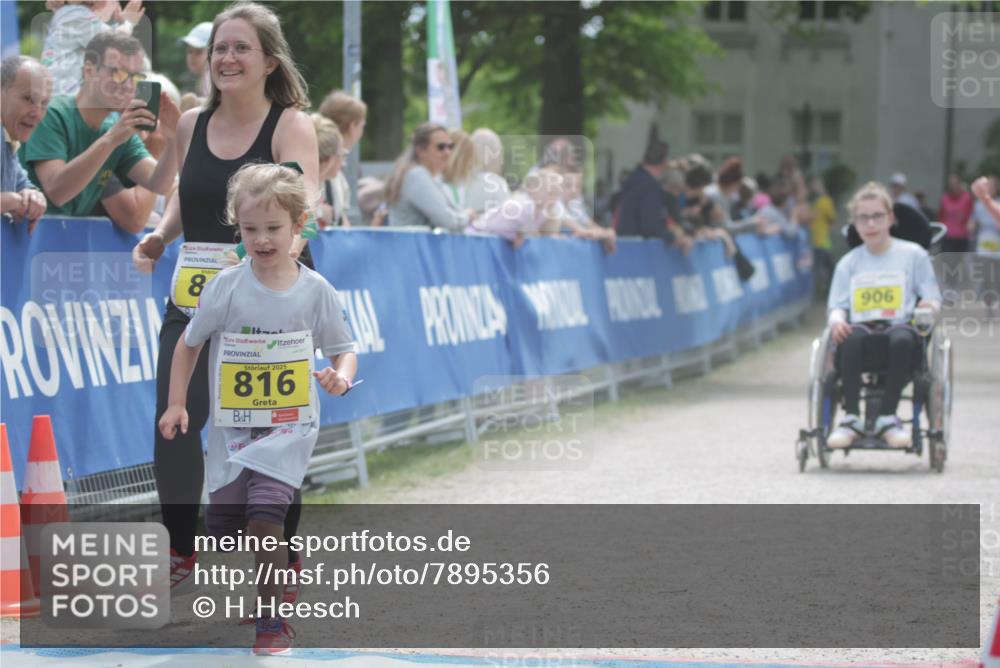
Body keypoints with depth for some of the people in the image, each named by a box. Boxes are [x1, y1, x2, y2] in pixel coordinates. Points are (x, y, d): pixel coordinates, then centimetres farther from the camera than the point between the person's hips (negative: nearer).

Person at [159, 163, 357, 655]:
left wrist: (341, 377, -18)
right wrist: (176, 404, 3)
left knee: (264, 512, -21)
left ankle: (271, 619, -9)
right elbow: (189, 343, 7)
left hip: (289, 422, -3)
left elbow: (344, 349, 4)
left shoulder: (315, 291, -5)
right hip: (231, 424, 3)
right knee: (222, 525, 8)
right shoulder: (227, 286, -5)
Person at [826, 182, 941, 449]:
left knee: (902, 339, -40)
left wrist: (930, 307, -14)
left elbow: (932, 298, 11)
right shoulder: (849, 263, 19)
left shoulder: (913, 255, 13)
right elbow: (837, 305, 13)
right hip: (862, 328, 1)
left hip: (900, 326, -1)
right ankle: (851, 418, -34)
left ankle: (887, 417, -28)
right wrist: (837, 319, -11)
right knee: (851, 338, -37)